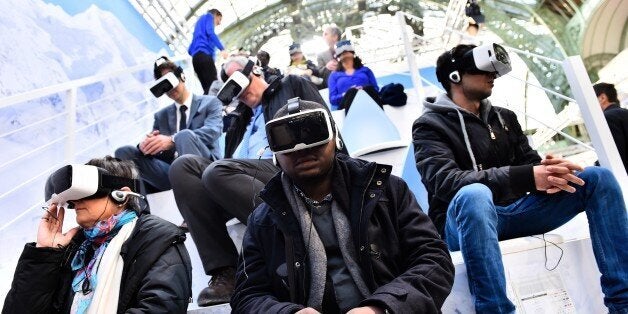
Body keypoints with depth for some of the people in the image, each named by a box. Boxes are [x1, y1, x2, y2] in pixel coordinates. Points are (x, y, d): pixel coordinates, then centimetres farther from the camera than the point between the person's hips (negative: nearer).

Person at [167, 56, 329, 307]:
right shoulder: (240, 118, 34)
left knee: (217, 172, -29)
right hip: (243, 181, 6)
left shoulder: (292, 86, 20)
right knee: (184, 166, -15)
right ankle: (225, 270, -24)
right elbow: (229, 164, 23)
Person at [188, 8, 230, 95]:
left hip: (196, 57, 8)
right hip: (204, 54, -8)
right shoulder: (208, 16, 16)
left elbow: (190, 50, 29)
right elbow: (210, 32, -8)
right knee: (214, 87, -22)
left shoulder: (200, 22, 37)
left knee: (207, 89, -3)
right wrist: (222, 49, -14)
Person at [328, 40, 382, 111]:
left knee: (369, 89, -33)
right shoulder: (334, 75, 27)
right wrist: (345, 95, -8)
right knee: (352, 92, -35)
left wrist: (365, 90, -7)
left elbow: (376, 89, 16)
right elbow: (332, 99, 13)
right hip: (346, 105, -2)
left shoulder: (365, 70, 30)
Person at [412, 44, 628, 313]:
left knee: (599, 178, -7)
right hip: (464, 220, -6)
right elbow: (445, 181, -19)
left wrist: (549, 173, -15)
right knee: (474, 194, -40)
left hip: (513, 211, 6)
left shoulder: (504, 117, 18)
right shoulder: (430, 124, -2)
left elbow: (530, 161, 12)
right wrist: (526, 178, -27)